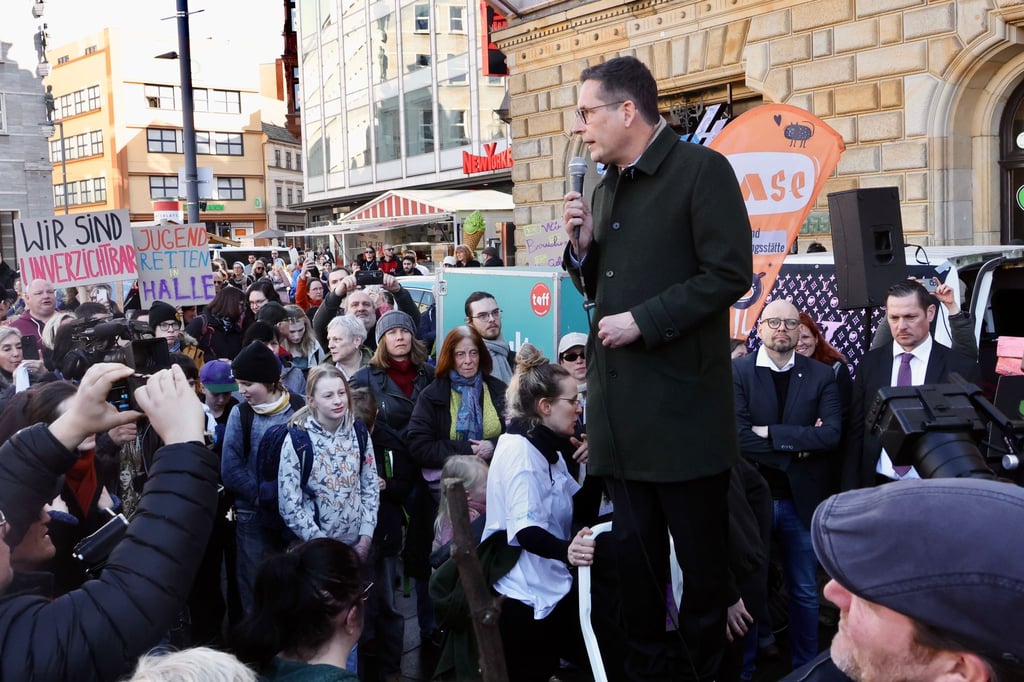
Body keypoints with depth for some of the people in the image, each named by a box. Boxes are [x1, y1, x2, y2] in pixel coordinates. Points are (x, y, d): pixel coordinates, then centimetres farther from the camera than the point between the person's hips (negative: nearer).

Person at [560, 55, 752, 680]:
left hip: (682, 402, -7)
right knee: (635, 552, 16)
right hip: (622, 404, 7)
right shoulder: (605, 188, 14)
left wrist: (644, 321, -17)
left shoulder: (702, 170, -8)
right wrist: (582, 245, 1)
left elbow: (730, 274, -15)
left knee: (701, 555, 7)